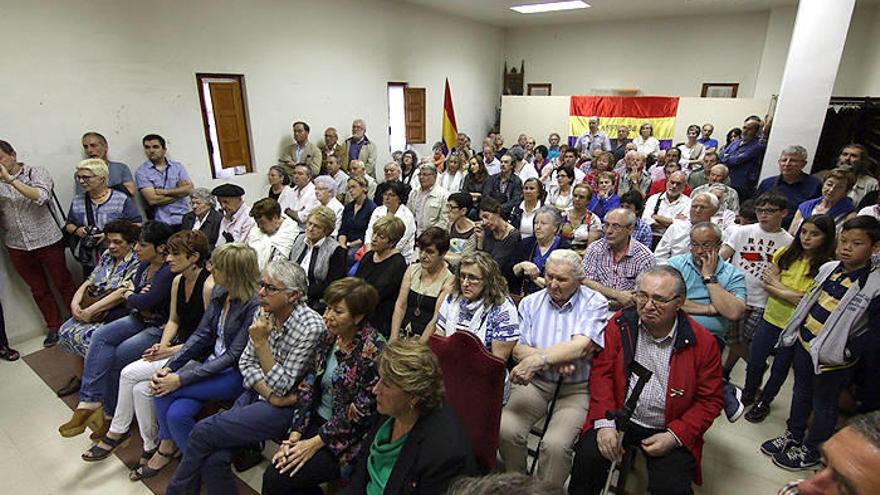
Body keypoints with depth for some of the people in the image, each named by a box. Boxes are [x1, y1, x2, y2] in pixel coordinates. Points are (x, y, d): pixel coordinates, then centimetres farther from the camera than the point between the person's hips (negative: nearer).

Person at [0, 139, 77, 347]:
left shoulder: (36, 173, -3)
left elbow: (40, 197, -21)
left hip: (47, 241, -4)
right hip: (17, 246, 4)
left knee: (63, 283, 6)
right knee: (38, 289, 13)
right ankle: (54, 327, 25)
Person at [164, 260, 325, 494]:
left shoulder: (311, 327, -22)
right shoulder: (263, 312, -2)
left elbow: (281, 388, -17)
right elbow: (246, 362, 4)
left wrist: (261, 343, -25)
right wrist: (270, 394, -12)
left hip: (288, 407, -6)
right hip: (256, 394, 6)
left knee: (202, 432, -10)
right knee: (213, 459, -13)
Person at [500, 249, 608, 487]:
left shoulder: (595, 303, -3)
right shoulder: (531, 302, 6)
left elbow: (580, 346, -20)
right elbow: (518, 349, -1)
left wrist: (538, 359, -30)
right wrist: (556, 359, -17)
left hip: (577, 388, -2)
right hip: (535, 381, 3)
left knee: (555, 444, -26)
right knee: (505, 430, -20)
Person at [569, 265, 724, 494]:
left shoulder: (703, 342, -6)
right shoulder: (619, 324, -4)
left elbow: (709, 401, 0)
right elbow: (602, 372, -4)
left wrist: (675, 436, -11)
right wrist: (604, 422, -14)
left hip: (669, 430, 0)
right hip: (619, 418, 1)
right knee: (587, 457, -20)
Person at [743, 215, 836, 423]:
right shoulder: (785, 254, -3)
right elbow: (765, 283, -3)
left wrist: (778, 286, -14)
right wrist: (790, 294, -18)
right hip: (771, 317, 3)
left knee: (781, 367, 15)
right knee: (755, 360, 14)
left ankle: (763, 402, 35)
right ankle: (749, 391, 39)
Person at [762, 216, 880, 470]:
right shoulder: (828, 268, -2)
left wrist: (848, 351, -19)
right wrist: (794, 332, 10)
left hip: (832, 359, -6)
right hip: (804, 344, 6)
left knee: (823, 405, 14)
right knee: (801, 394, 23)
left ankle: (811, 452, 34)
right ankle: (793, 436, 44)